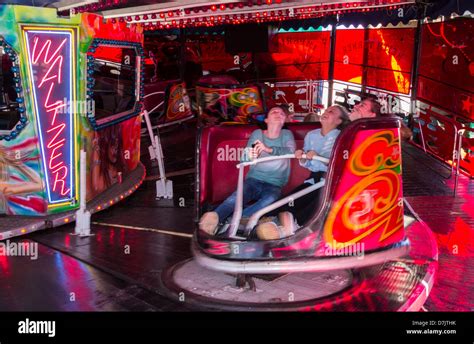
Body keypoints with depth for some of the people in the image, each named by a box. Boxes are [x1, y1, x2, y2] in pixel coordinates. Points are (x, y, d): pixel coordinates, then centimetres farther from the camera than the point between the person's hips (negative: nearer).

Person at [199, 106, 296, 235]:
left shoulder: (287, 135, 10)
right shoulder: (257, 134, 9)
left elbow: (290, 150, -12)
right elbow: (244, 158, -1)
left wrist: (268, 149, -31)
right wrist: (249, 155, -28)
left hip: (274, 185, -1)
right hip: (254, 179, 1)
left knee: (269, 200, -37)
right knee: (237, 197, -33)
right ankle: (214, 218, -55)